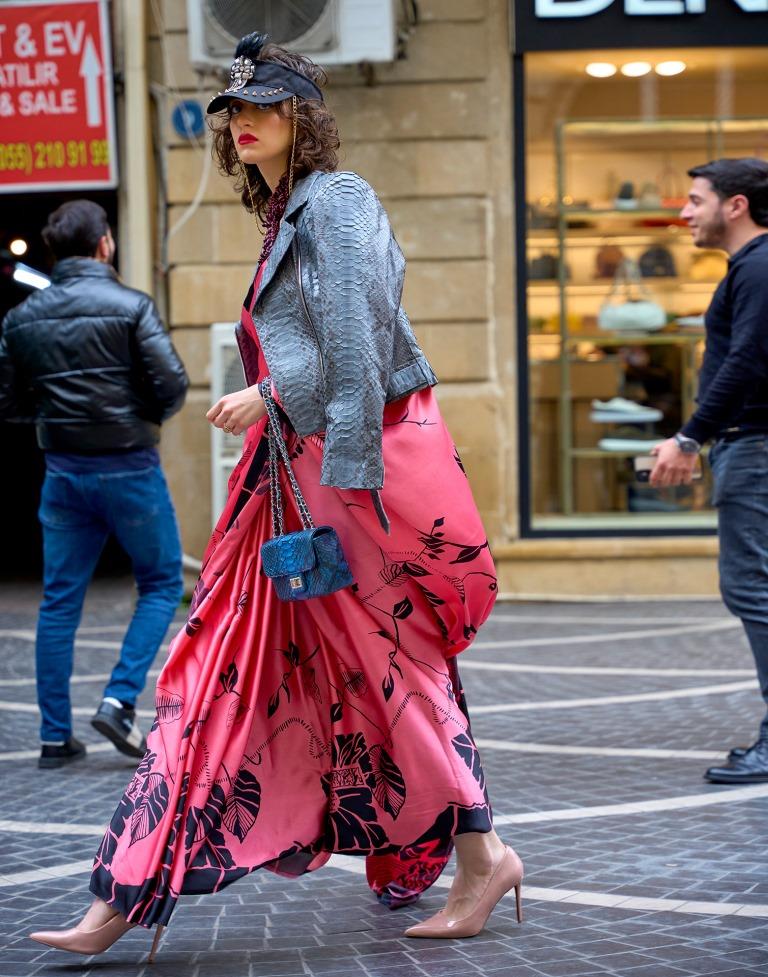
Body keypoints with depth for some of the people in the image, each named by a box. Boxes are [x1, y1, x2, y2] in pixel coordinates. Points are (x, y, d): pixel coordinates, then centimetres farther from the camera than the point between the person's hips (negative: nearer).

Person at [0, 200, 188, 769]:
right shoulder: (130, 306, -11)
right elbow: (172, 385, -14)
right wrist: (148, 416, 6)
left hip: (64, 471, 4)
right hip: (129, 467, -4)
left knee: (60, 601, 9)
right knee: (162, 584, 11)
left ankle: (56, 736, 10)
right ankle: (120, 701, -4)